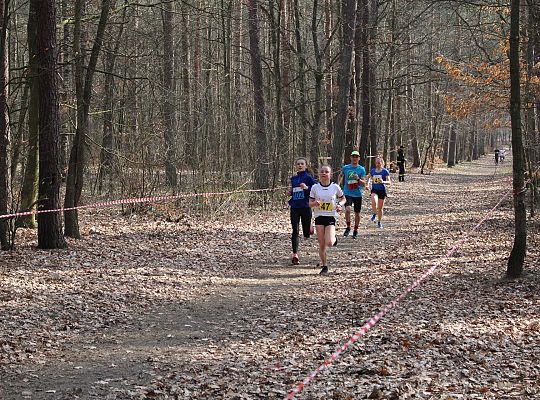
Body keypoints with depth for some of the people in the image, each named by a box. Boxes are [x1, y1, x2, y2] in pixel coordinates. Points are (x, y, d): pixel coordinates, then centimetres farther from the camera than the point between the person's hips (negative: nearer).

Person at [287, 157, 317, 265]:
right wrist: (290, 192, 3)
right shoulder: (293, 178, 11)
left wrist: (307, 188, -24)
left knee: (306, 234, 5)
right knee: (295, 231, -6)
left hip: (306, 207, -3)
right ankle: (295, 254, -3)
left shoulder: (308, 177, -5)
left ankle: (309, 227, 42)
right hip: (294, 207, 3)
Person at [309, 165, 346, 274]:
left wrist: (340, 204, -7)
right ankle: (324, 266, 14)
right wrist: (315, 203, -18)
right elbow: (310, 204, 5)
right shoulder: (315, 187, 1)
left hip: (331, 217, -1)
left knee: (329, 243, -18)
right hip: (319, 217, 1)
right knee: (322, 245, -1)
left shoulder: (335, 187, -1)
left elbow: (343, 199, 14)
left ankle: (334, 238, 19)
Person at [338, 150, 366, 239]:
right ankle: (348, 227, -4)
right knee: (347, 209, -23)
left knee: (357, 213, 9)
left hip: (358, 194, 1)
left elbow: (364, 184, -5)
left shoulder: (362, 169, -2)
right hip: (348, 193, 0)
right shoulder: (345, 168, 2)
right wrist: (338, 184, 14)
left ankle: (356, 230, 28)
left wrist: (358, 179, -23)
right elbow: (340, 175, 24)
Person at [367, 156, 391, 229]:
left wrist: (383, 182, -30)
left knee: (380, 208, 6)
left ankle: (379, 222, 25)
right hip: (374, 190, 1)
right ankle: (374, 214, -1)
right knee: (374, 202, -29)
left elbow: (389, 182, -11)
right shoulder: (373, 170, 3)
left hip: (382, 190, -1)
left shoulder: (385, 171, -7)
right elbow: (368, 177, 23)